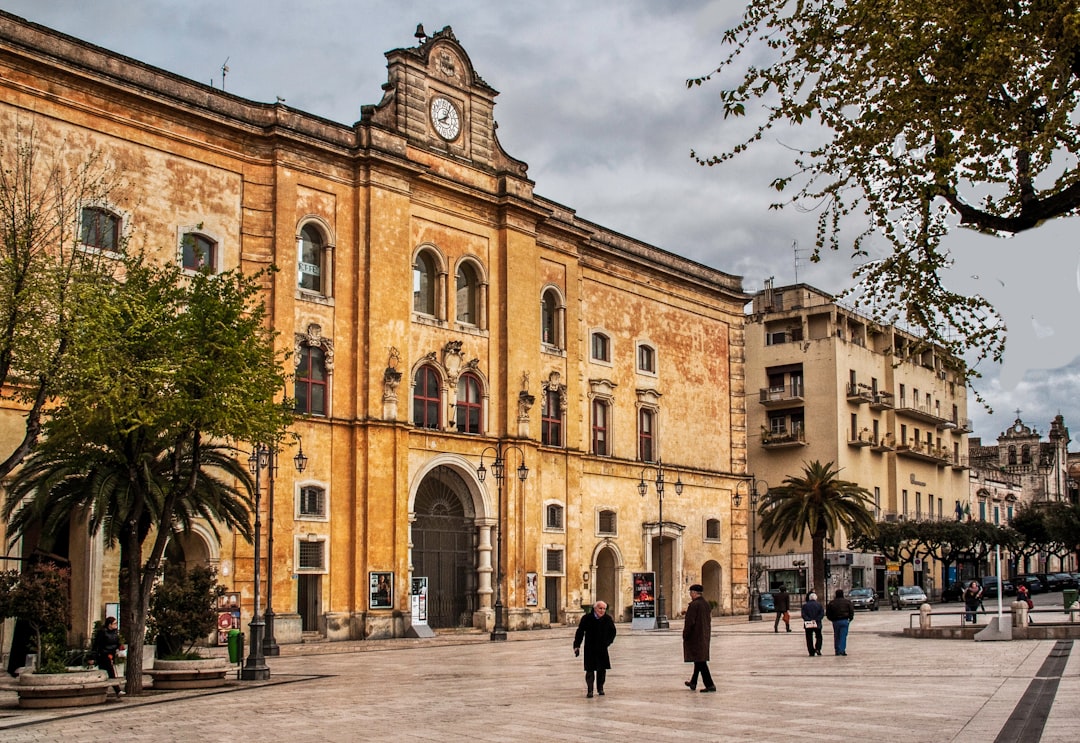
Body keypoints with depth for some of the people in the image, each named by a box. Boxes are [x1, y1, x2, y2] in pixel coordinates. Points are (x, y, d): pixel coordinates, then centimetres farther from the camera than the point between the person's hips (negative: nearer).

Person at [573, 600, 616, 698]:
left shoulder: (608, 619, -2)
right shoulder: (587, 618, -9)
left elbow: (612, 632, 12)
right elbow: (579, 633, -3)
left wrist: (607, 642, -2)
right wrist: (577, 646, -8)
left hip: (602, 649, 3)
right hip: (590, 649, -3)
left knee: (602, 669, 8)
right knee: (590, 669, -5)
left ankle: (600, 688, 26)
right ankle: (589, 690, 3)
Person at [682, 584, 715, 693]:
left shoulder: (694, 605, -17)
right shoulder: (707, 604, 8)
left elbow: (689, 622, -19)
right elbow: (709, 620, 13)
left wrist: (685, 635, -10)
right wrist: (708, 635, 18)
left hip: (695, 637, -9)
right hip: (705, 637, 9)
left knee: (700, 660, -7)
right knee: (700, 660, 18)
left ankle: (710, 685, -12)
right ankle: (693, 683, 30)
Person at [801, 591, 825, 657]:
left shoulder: (805, 605, 2)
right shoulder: (819, 604, 1)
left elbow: (803, 615, -7)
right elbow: (822, 614, -7)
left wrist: (809, 620, -11)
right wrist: (816, 620, -10)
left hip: (808, 624, 0)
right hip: (817, 624, 0)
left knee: (809, 639, 6)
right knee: (818, 637, 15)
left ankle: (811, 652, 3)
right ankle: (818, 649, -3)